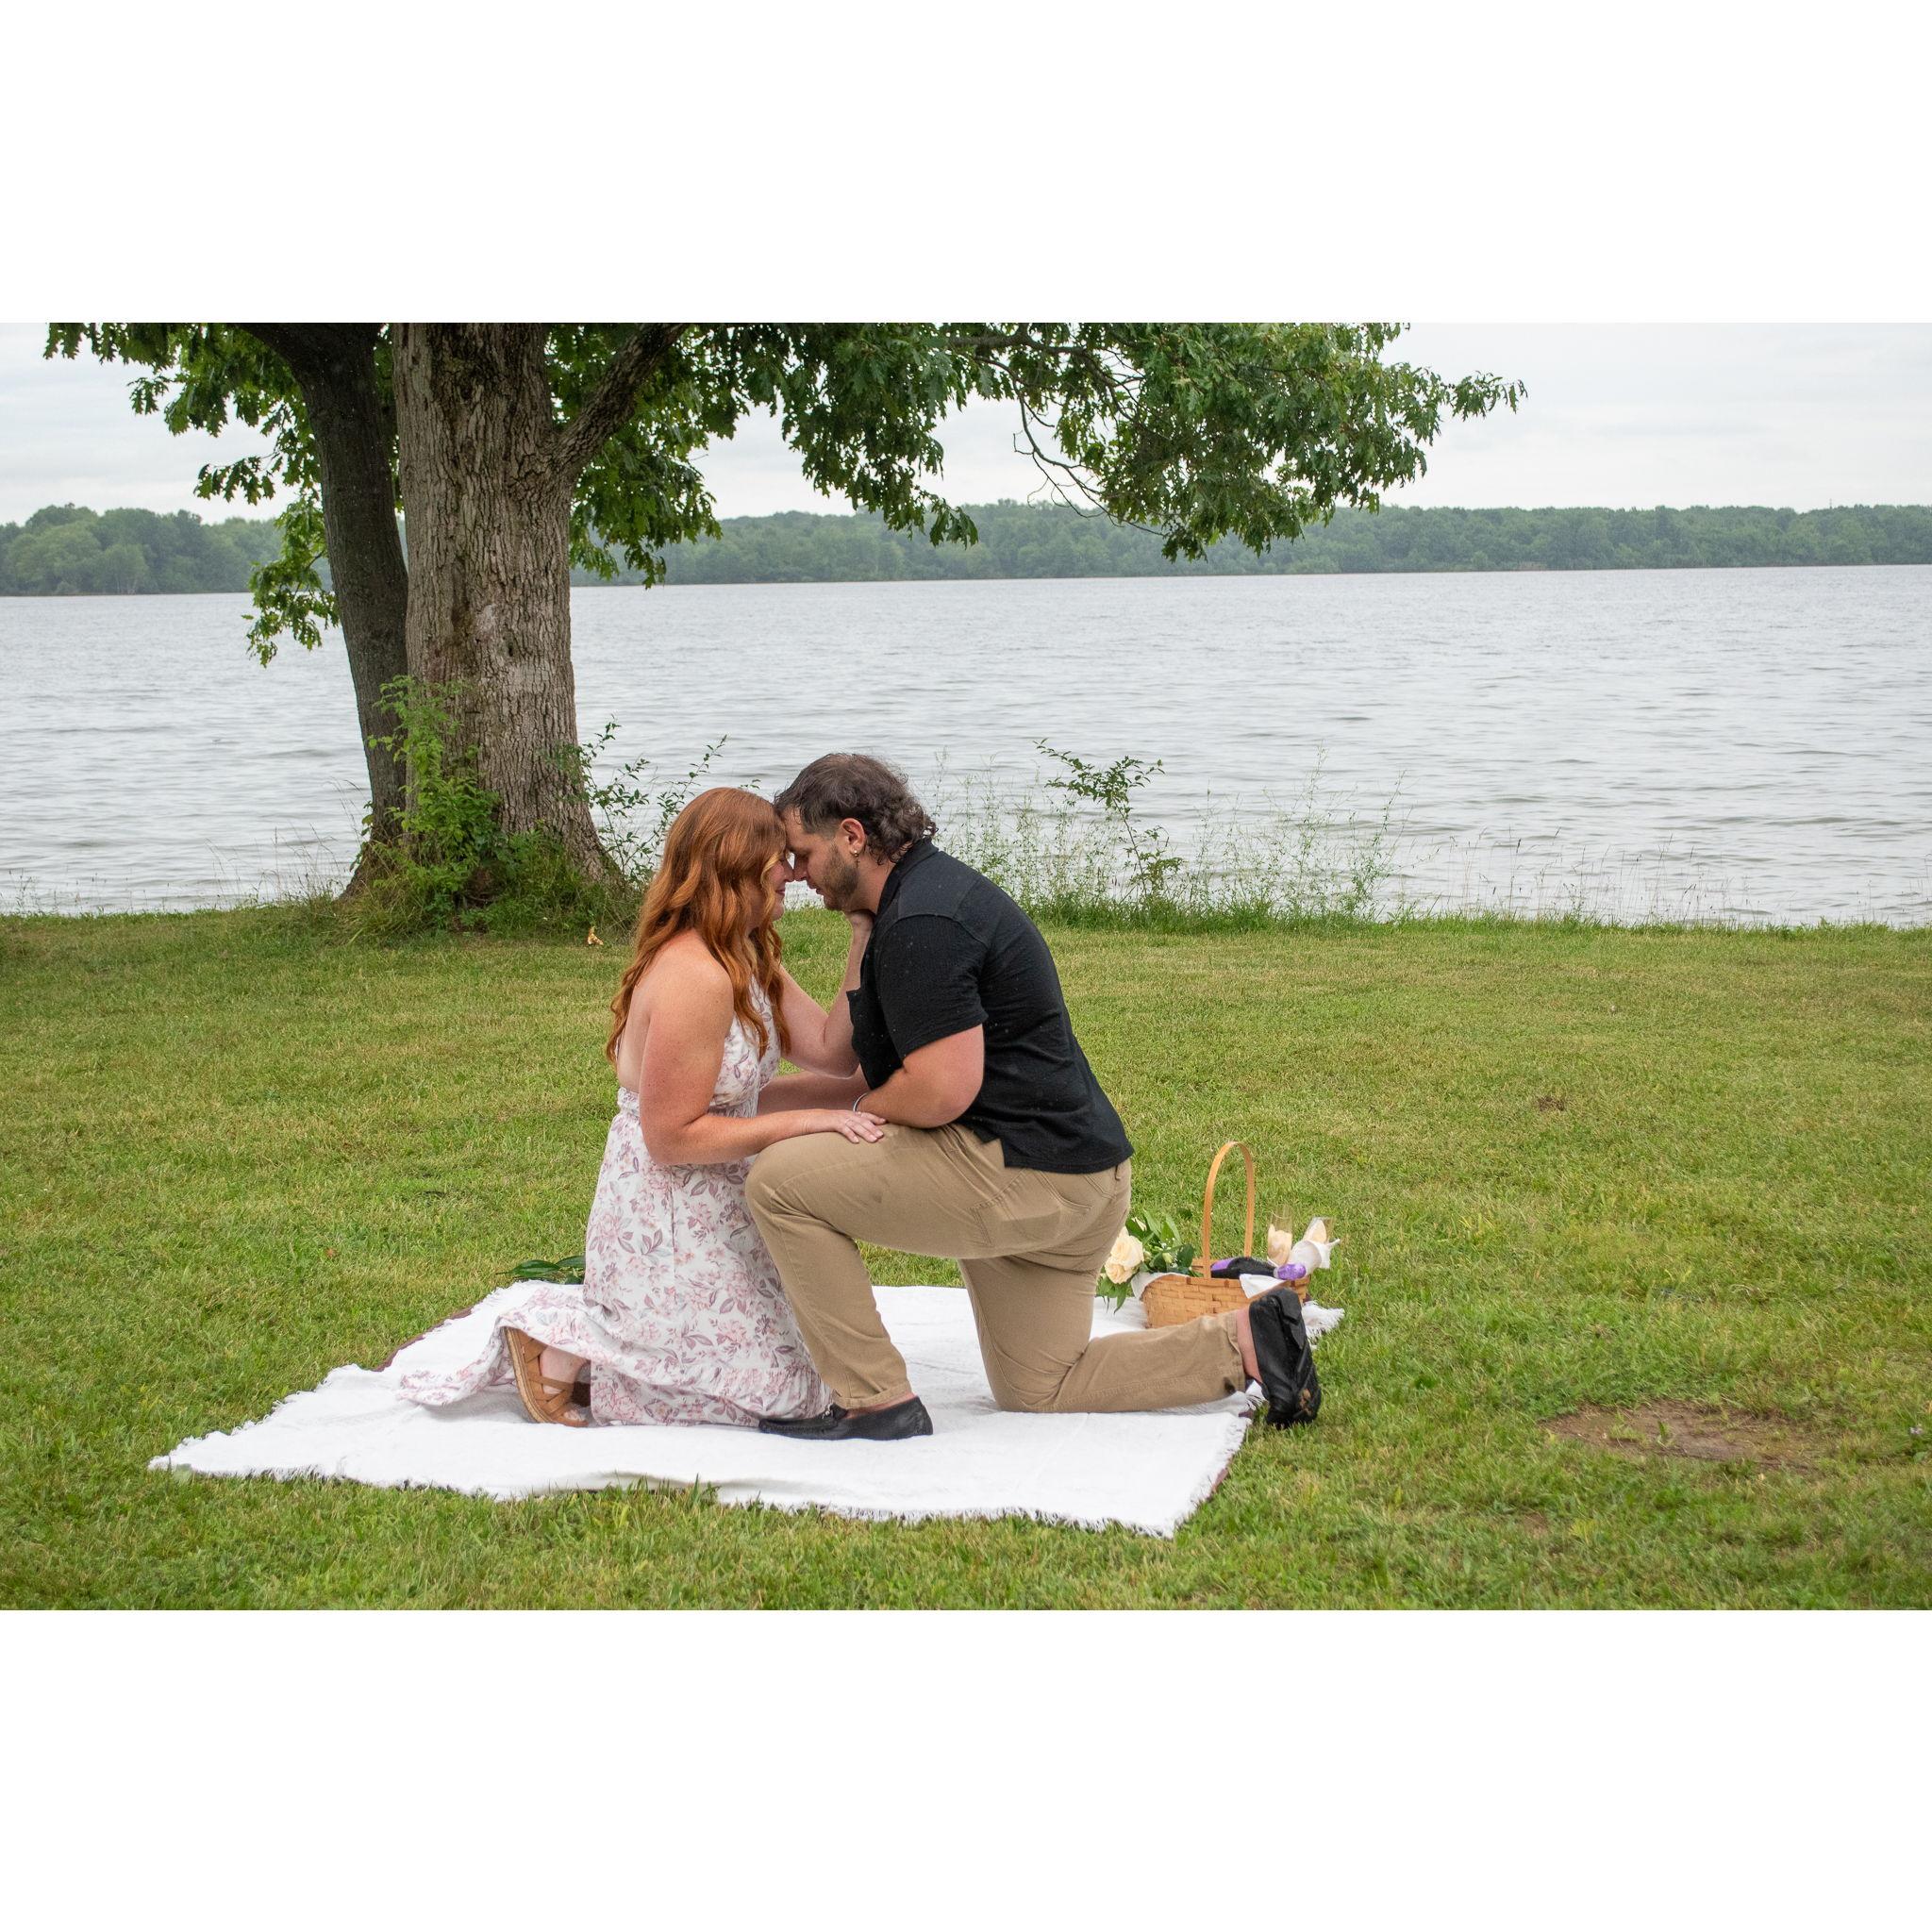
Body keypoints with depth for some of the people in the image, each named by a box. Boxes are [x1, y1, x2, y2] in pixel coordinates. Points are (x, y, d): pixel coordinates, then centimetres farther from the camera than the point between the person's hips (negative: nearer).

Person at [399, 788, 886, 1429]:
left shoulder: (747, 960, 7)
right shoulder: (694, 978, -24)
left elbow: (831, 1051, -2)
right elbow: (672, 1136, -23)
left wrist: (864, 942, -6)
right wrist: (801, 1119, -23)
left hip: (711, 1204, 10)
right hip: (669, 1223, -10)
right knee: (778, 1389, 1)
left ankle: (582, 1321, 15)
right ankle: (562, 1343, 2)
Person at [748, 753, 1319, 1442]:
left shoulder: (919, 924, -19)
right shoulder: (934, 886, 15)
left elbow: (941, 1091, -25)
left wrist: (862, 1110, -6)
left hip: (1023, 1173, -11)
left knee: (781, 1181, -12)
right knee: (1039, 1389, 20)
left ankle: (874, 1401, -6)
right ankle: (1246, 1340, 12)